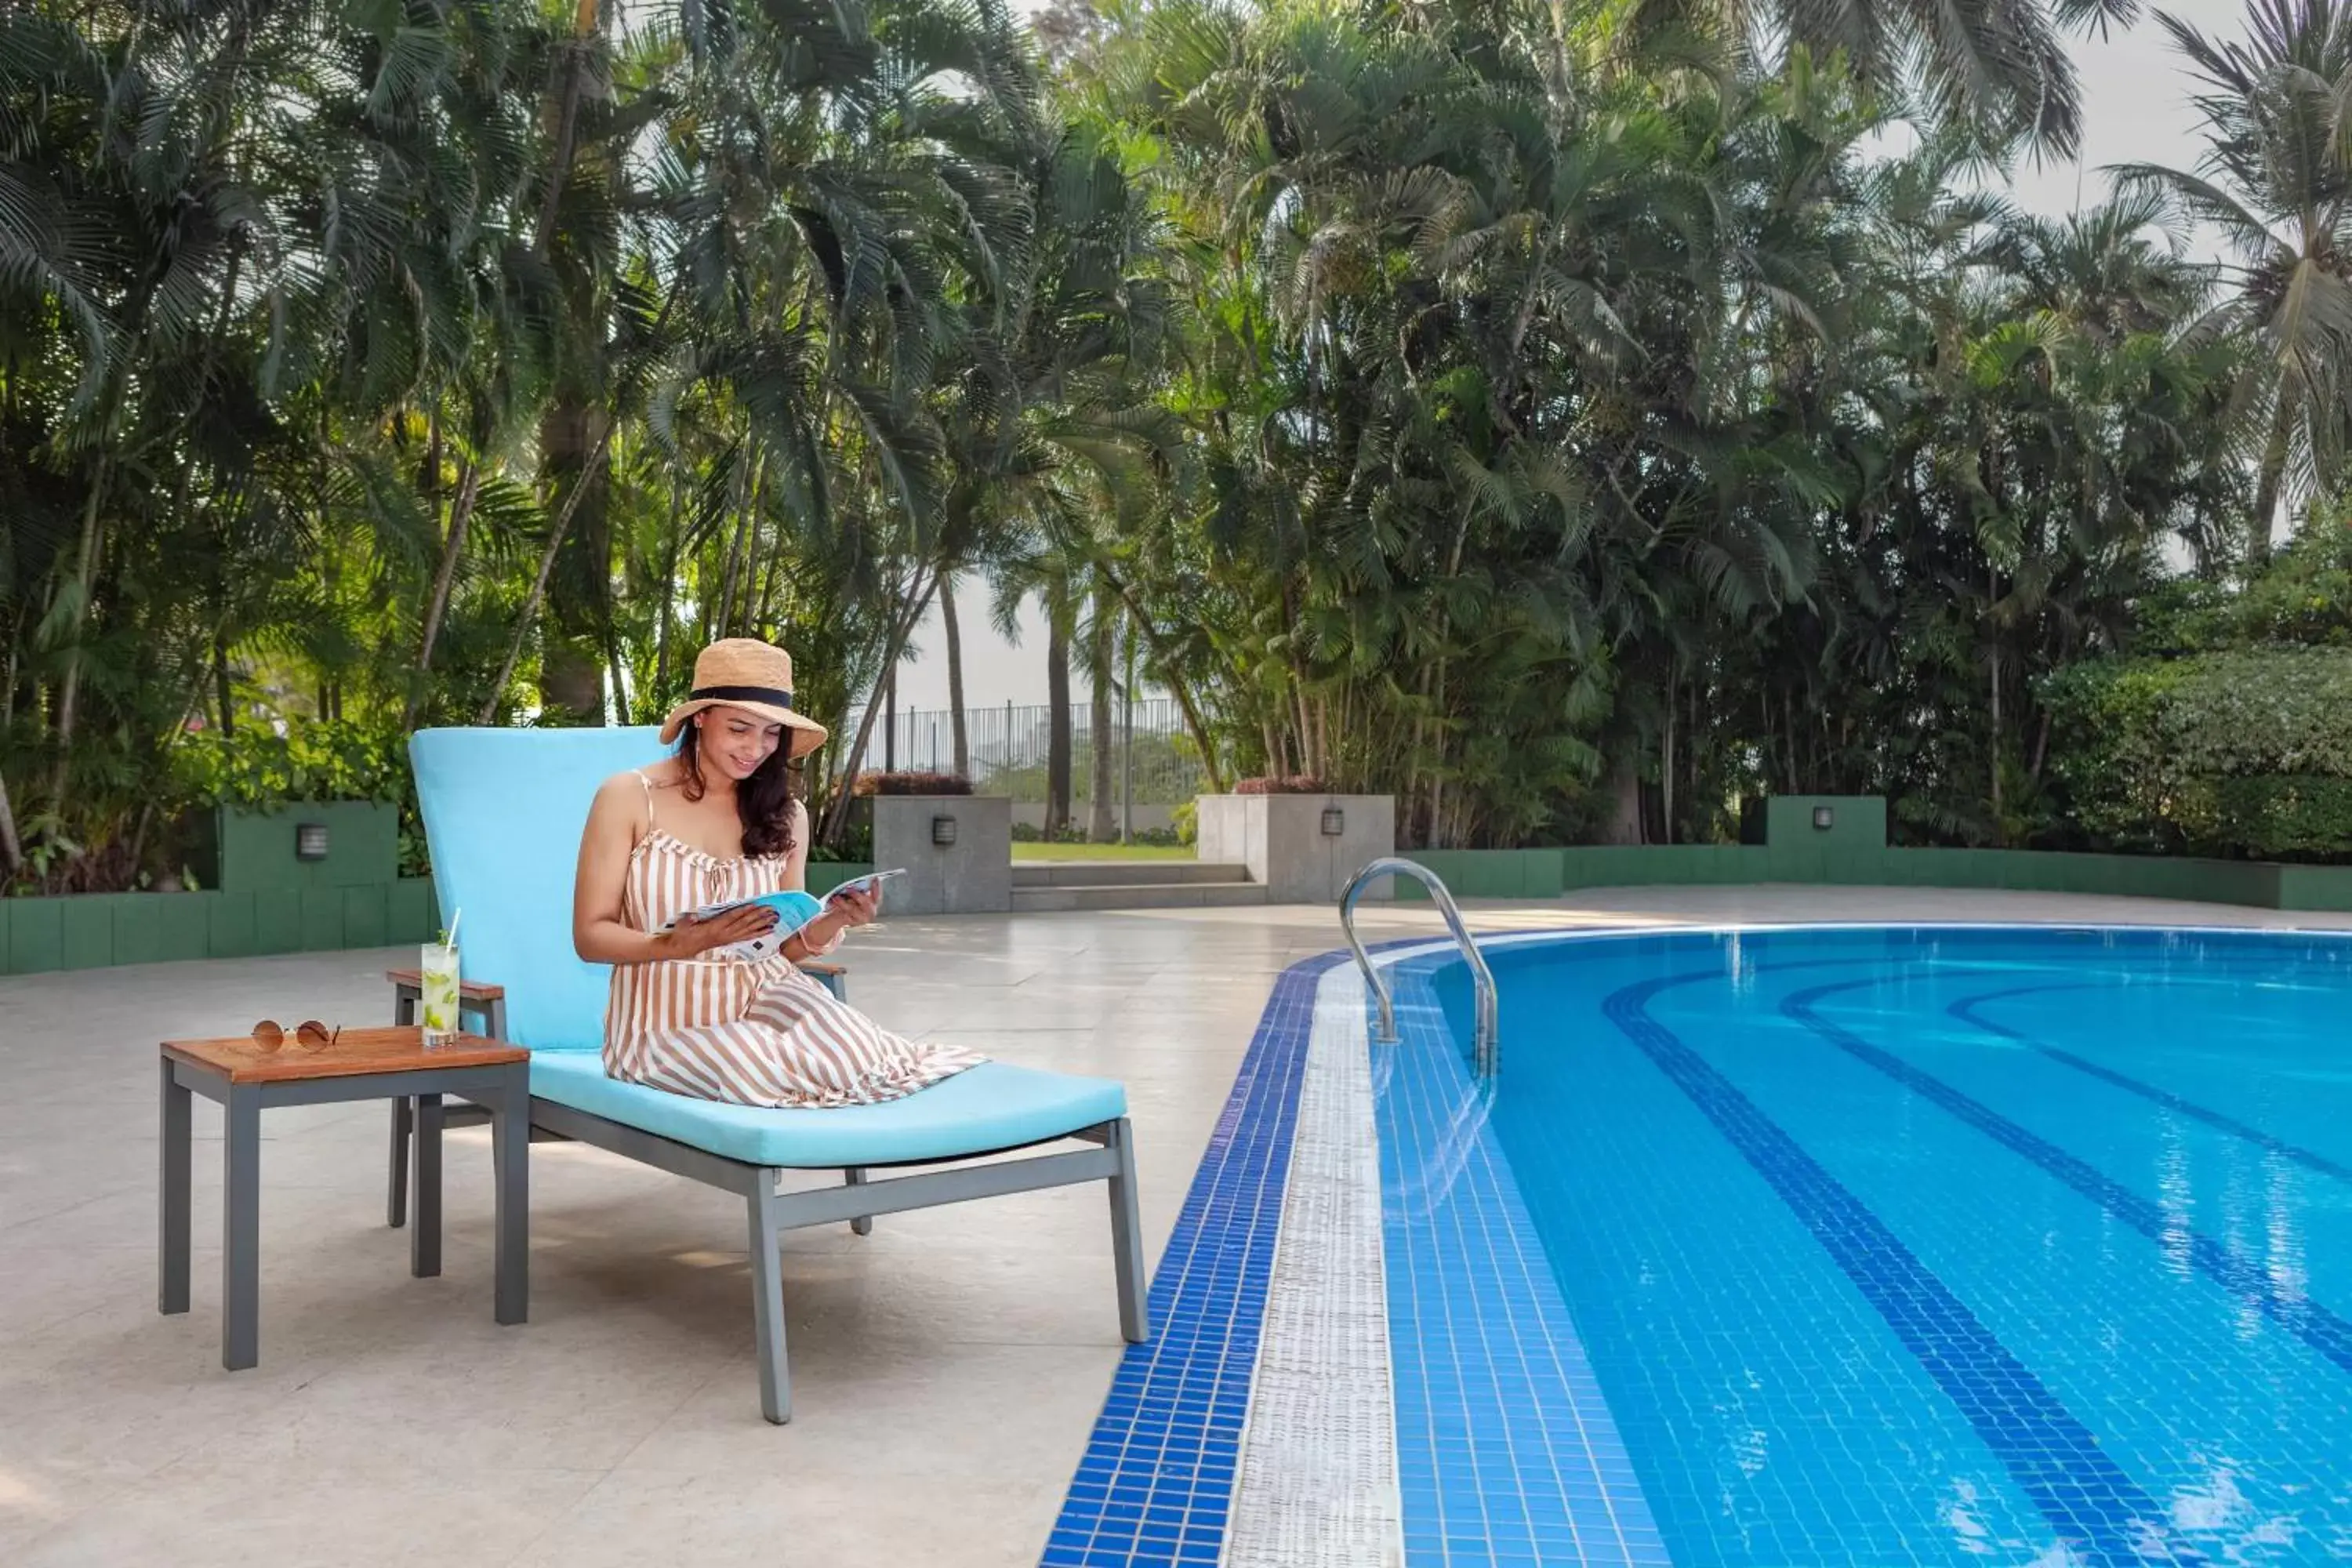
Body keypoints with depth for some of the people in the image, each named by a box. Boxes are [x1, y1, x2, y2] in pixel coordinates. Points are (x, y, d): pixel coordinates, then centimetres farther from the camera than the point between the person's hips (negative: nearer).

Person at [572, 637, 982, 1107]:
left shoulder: (785, 815, 9)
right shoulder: (628, 798, -2)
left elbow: (787, 945, 13)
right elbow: (590, 935, -4)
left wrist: (835, 921, -11)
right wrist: (683, 943, -23)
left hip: (765, 999, 3)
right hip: (672, 1019, -3)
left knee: (858, 1058, -29)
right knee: (775, 1076, -32)